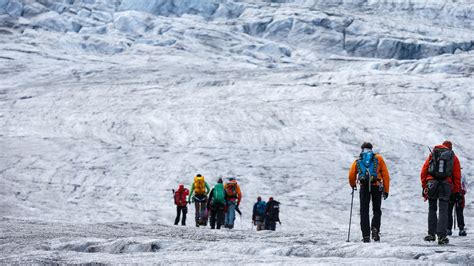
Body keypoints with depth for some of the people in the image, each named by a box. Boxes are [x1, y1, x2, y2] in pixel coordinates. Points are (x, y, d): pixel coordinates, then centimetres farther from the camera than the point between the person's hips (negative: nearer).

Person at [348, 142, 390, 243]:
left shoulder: (357, 161, 17)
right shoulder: (378, 158, 16)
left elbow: (351, 176, 7)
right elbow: (385, 175, 8)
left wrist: (353, 185, 28)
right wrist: (386, 190, 10)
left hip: (364, 187, 0)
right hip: (377, 187, 0)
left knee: (364, 211, 6)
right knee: (377, 210, 12)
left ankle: (366, 235, -2)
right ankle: (375, 228, -12)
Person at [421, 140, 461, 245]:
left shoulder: (432, 154, 14)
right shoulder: (453, 157, 12)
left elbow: (423, 171, 8)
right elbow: (457, 176, 8)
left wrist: (424, 187, 11)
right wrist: (457, 192, 11)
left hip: (431, 183, 1)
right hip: (446, 185, -1)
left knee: (432, 209, 15)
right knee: (443, 211, -1)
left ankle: (431, 234, 15)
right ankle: (441, 236, -11)